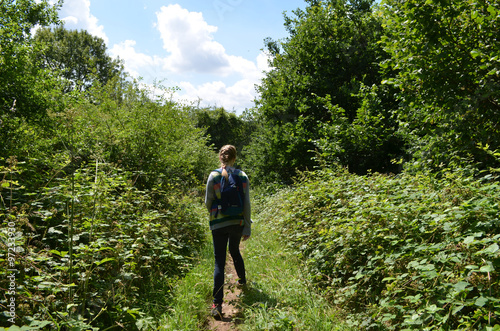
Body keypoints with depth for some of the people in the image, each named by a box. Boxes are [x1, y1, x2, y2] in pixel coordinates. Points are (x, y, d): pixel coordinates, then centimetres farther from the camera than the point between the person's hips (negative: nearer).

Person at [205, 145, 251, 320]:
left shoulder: (214, 175, -8)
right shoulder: (242, 176, -2)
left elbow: (208, 202, -3)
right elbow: (246, 203, -2)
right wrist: (248, 227, 4)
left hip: (218, 224, -2)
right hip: (238, 222, 3)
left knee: (219, 262, -1)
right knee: (235, 251, 29)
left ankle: (217, 304, -7)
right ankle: (242, 279, 49)